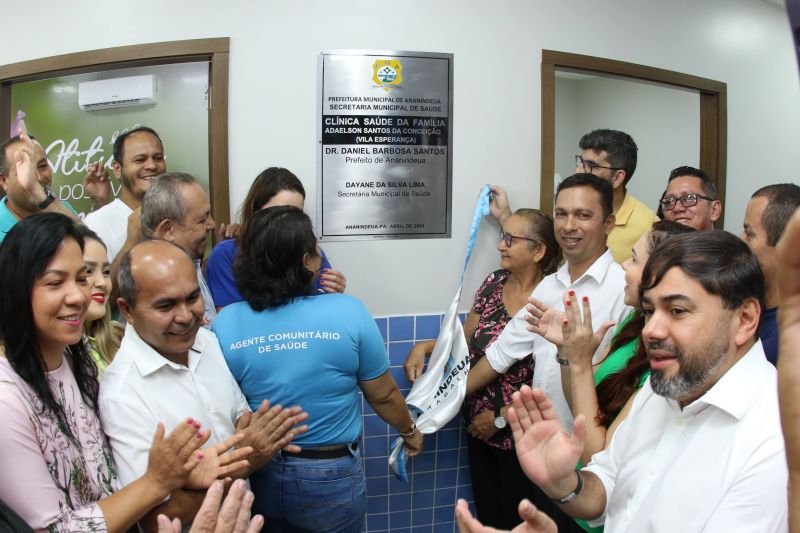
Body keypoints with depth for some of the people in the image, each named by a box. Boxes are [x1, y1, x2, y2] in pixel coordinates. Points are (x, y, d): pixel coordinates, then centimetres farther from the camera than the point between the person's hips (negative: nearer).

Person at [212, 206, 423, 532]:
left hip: (259, 476, 2)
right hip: (330, 477, -2)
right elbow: (384, 396, -7)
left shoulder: (225, 323, -14)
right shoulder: (348, 312, -19)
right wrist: (409, 431, 13)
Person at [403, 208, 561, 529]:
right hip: (478, 423, 5)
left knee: (515, 517, 15)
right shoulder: (494, 283, -4)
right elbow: (466, 339, 6)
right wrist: (424, 347, -11)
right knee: (484, 508, 22)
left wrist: (500, 418, -14)